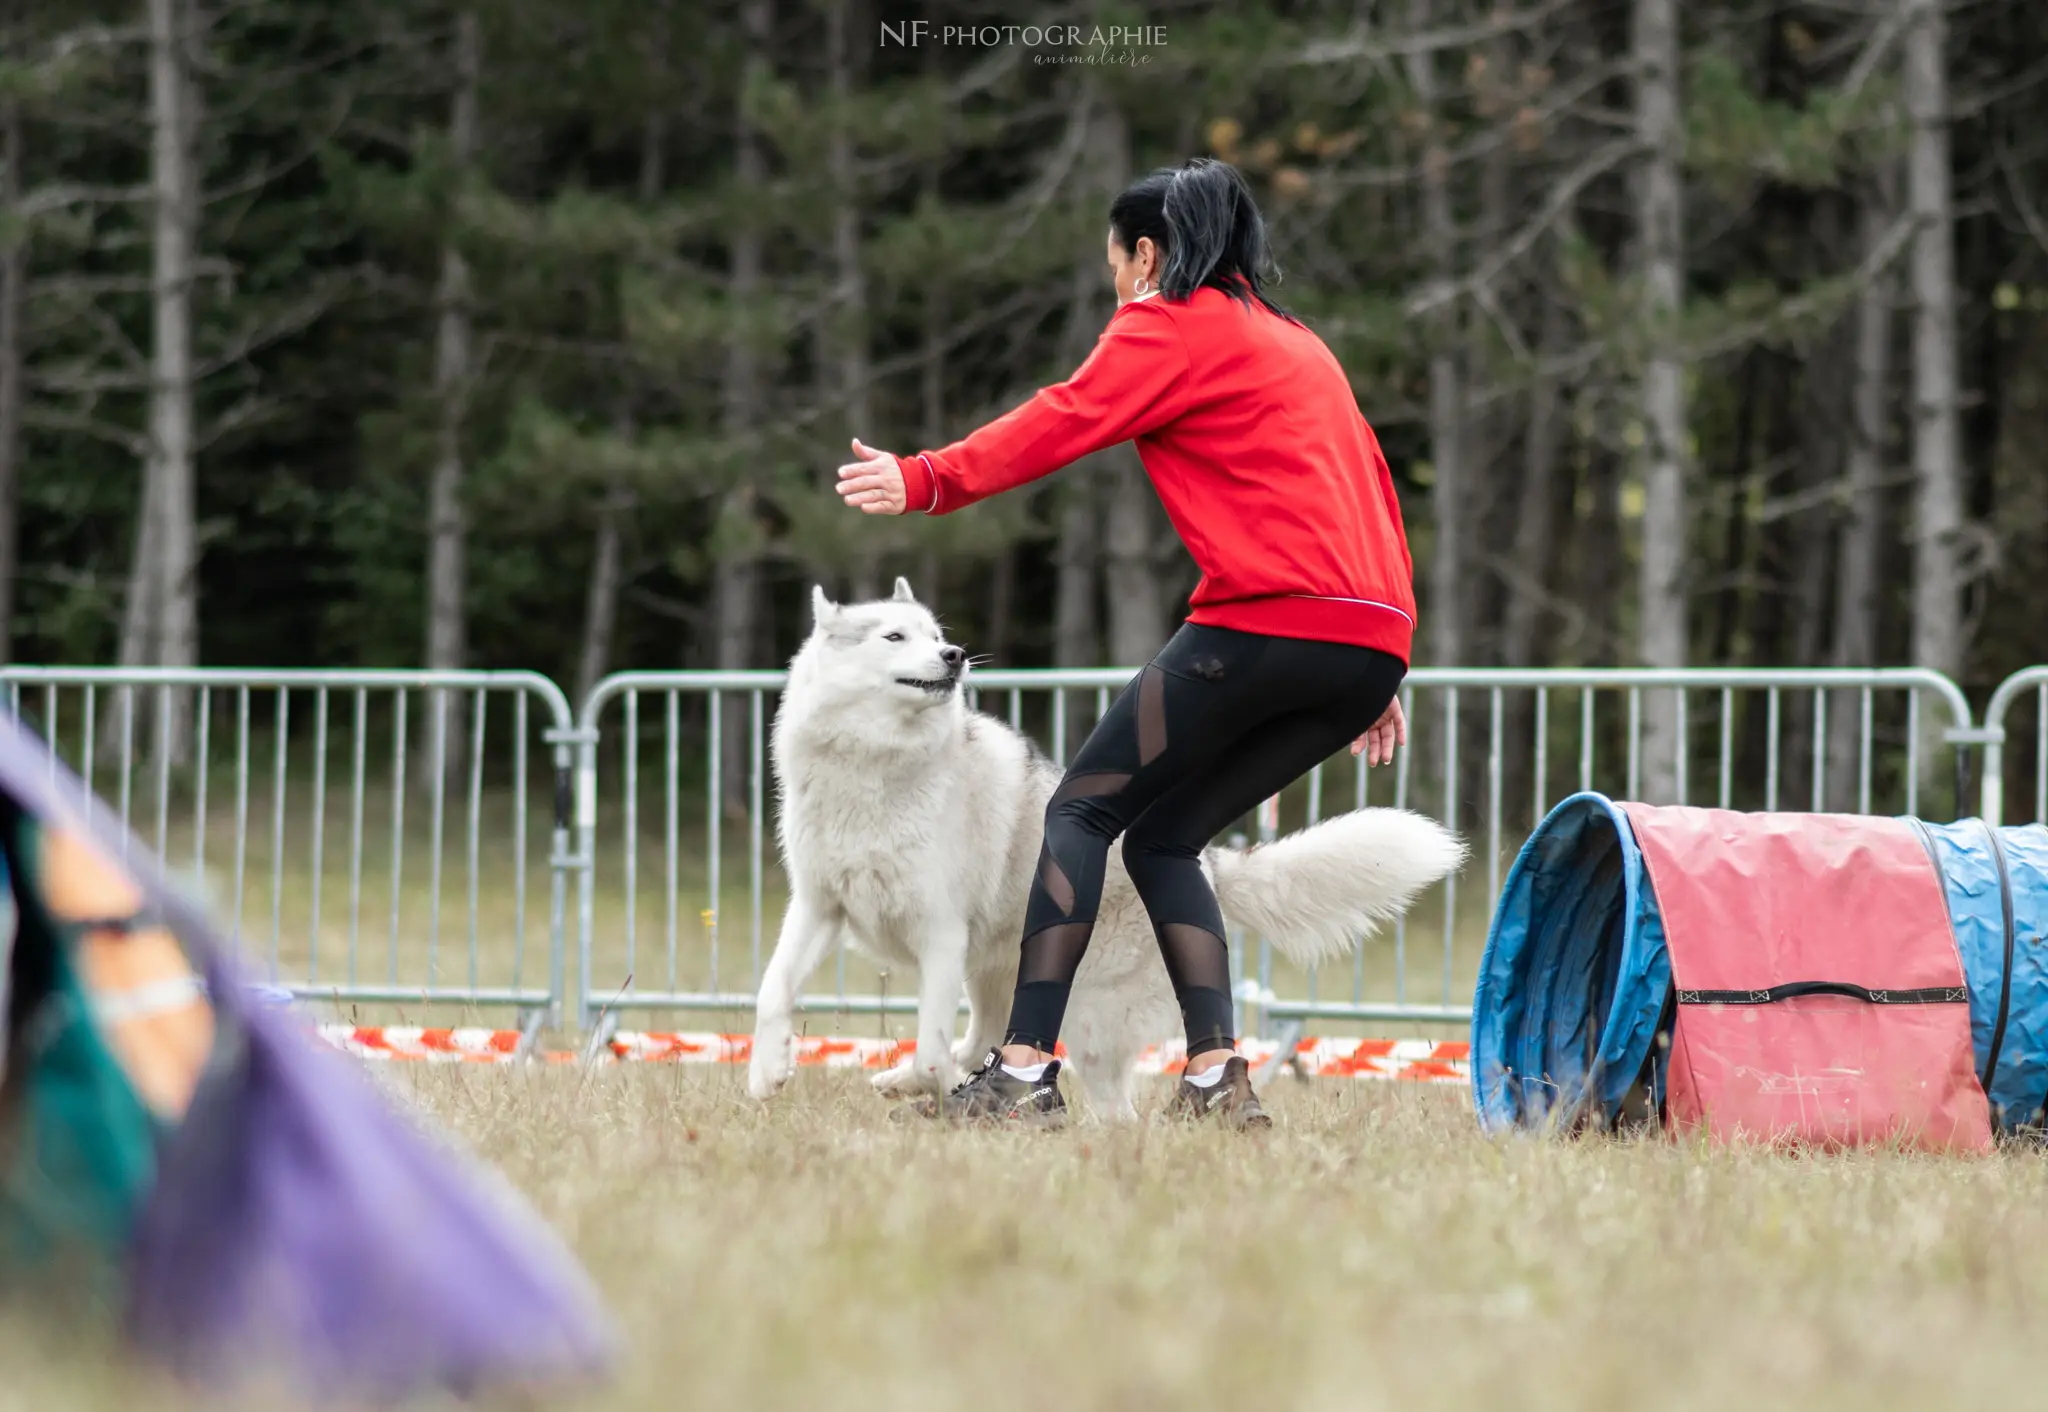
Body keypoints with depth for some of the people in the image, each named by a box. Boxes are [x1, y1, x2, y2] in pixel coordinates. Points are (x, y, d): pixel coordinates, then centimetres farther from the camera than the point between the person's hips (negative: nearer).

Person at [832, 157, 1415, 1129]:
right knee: (1164, 836, 14)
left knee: (1083, 810, -1)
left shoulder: (1171, 325, 6)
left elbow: (1066, 420, -10)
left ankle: (1026, 1069, -12)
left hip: (1268, 620, -8)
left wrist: (928, 480, -17)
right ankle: (1217, 1078, -1)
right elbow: (1371, 488, 30)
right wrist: (1380, 679, 29)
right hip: (1372, 644, 8)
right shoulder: (1294, 341, 30)